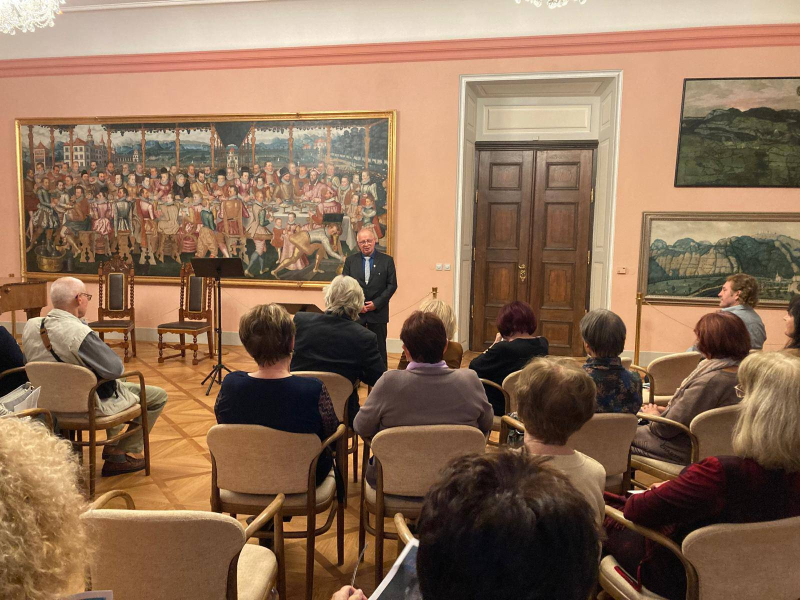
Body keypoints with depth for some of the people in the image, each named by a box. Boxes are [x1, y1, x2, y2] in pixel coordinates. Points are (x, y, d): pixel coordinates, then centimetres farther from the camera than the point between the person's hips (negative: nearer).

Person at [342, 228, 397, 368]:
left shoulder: (387, 260, 1)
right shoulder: (350, 260, 6)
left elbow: (392, 285, -2)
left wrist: (376, 303, -10)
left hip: (378, 312, -1)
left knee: (379, 349, 5)